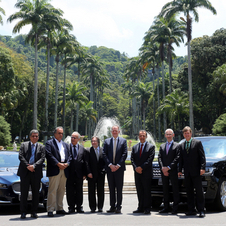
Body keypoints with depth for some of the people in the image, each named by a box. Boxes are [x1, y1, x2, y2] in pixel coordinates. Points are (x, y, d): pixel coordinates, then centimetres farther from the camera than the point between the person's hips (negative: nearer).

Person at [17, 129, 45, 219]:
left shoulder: (42, 147, 10)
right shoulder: (24, 145, 9)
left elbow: (42, 159, -1)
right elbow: (20, 156, -1)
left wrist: (34, 166, -16)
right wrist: (27, 166, -13)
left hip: (36, 172, 1)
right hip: (25, 172, -1)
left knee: (36, 193, 5)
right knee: (24, 192, 1)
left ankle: (34, 212, 14)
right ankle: (23, 212, 8)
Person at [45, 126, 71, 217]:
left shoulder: (65, 145, 23)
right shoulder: (49, 143, 3)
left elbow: (69, 156, 17)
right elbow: (49, 155, -9)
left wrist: (67, 163, -3)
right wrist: (58, 164, -15)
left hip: (64, 170, 6)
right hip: (54, 170, -6)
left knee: (61, 190, 9)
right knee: (52, 190, -8)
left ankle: (59, 208, 16)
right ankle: (50, 210, -5)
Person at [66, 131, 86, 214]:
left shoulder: (82, 148, 9)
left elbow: (84, 161, 9)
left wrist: (84, 173, 3)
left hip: (79, 173, 2)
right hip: (69, 173, -2)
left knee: (79, 191, 8)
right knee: (70, 191, 3)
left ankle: (79, 207, 17)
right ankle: (71, 207, 12)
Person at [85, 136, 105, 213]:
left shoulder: (103, 150, 7)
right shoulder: (88, 151, 3)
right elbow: (87, 163, -2)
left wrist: (104, 170, -5)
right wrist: (88, 172, -10)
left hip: (101, 174, 1)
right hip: (91, 175, -1)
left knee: (101, 191, 5)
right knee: (91, 191, 3)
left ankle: (100, 207, 14)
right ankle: (93, 208, 10)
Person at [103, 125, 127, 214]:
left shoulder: (123, 141, 5)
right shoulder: (107, 141, 9)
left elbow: (124, 154, -2)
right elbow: (104, 154, 2)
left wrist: (118, 165, -10)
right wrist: (110, 165, -9)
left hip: (119, 168, -2)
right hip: (109, 168, 2)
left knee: (119, 188, 0)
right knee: (111, 188, 7)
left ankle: (118, 207, 5)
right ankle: (112, 206, 13)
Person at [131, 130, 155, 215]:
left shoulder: (151, 146, 1)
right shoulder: (134, 147, 15)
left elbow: (150, 159, -8)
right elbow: (132, 159, 9)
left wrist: (141, 167, -14)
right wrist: (136, 168, -8)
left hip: (146, 172, -4)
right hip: (137, 172, 4)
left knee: (147, 191, -2)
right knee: (139, 191, 7)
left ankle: (147, 208, 3)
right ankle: (140, 208, 13)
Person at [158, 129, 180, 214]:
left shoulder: (177, 146, 1)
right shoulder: (162, 146, 16)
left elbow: (177, 158, -8)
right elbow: (159, 158, 8)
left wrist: (168, 167, -14)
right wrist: (162, 168, -7)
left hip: (173, 171, -4)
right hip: (163, 171, 5)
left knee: (175, 189, -1)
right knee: (165, 189, 9)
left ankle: (175, 208, 3)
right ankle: (166, 207, 16)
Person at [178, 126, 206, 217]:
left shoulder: (197, 143, 1)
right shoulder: (181, 145, 14)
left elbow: (202, 156, -3)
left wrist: (202, 168, -13)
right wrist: (180, 170, 9)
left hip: (196, 172, -5)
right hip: (187, 172, 5)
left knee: (199, 191, -4)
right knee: (189, 191, 7)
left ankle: (201, 210, 0)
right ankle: (191, 210, 13)